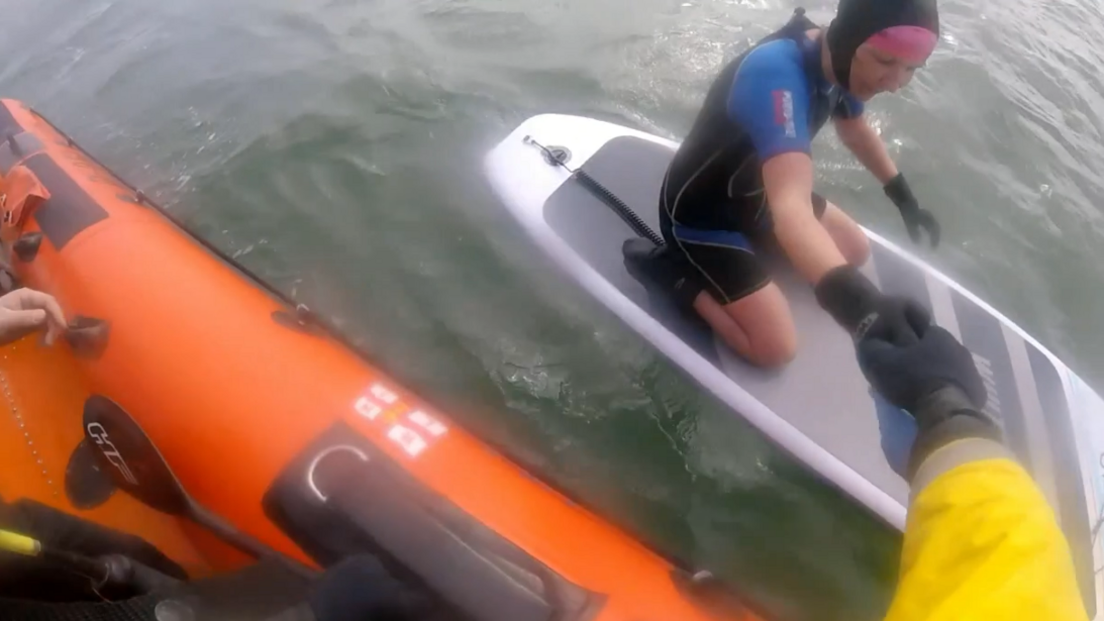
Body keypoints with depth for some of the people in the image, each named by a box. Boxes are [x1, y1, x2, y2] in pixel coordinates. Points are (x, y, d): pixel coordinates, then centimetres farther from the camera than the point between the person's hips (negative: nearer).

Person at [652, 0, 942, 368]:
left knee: (856, 251, 14)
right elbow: (791, 206, -52)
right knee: (777, 349, -13)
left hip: (753, 191, 8)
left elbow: (854, 129, 15)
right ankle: (675, 270, 0)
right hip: (700, 211, -8)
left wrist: (904, 198, 16)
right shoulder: (776, 72, -37)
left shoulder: (837, 60, -10)